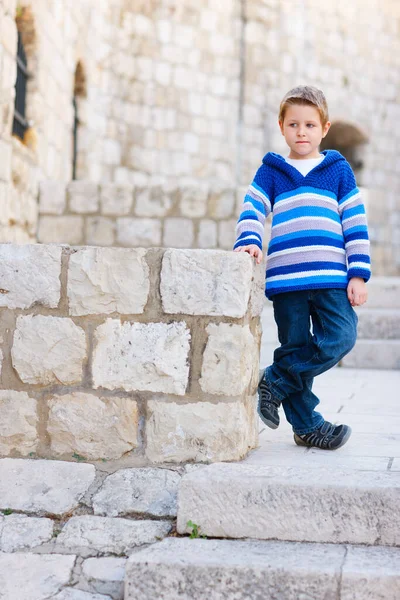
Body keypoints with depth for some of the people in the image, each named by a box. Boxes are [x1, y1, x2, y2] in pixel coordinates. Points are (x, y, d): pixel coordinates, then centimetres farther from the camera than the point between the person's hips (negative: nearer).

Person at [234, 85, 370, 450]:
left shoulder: (339, 170, 11)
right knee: (295, 347, 3)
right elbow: (252, 211, 4)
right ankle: (306, 425, 14)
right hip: (286, 279, 0)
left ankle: (275, 381, 0)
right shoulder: (271, 172, 12)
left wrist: (358, 274, 1)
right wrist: (249, 241, -18)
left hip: (332, 278, 0)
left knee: (340, 339, -15)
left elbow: (356, 225, 8)